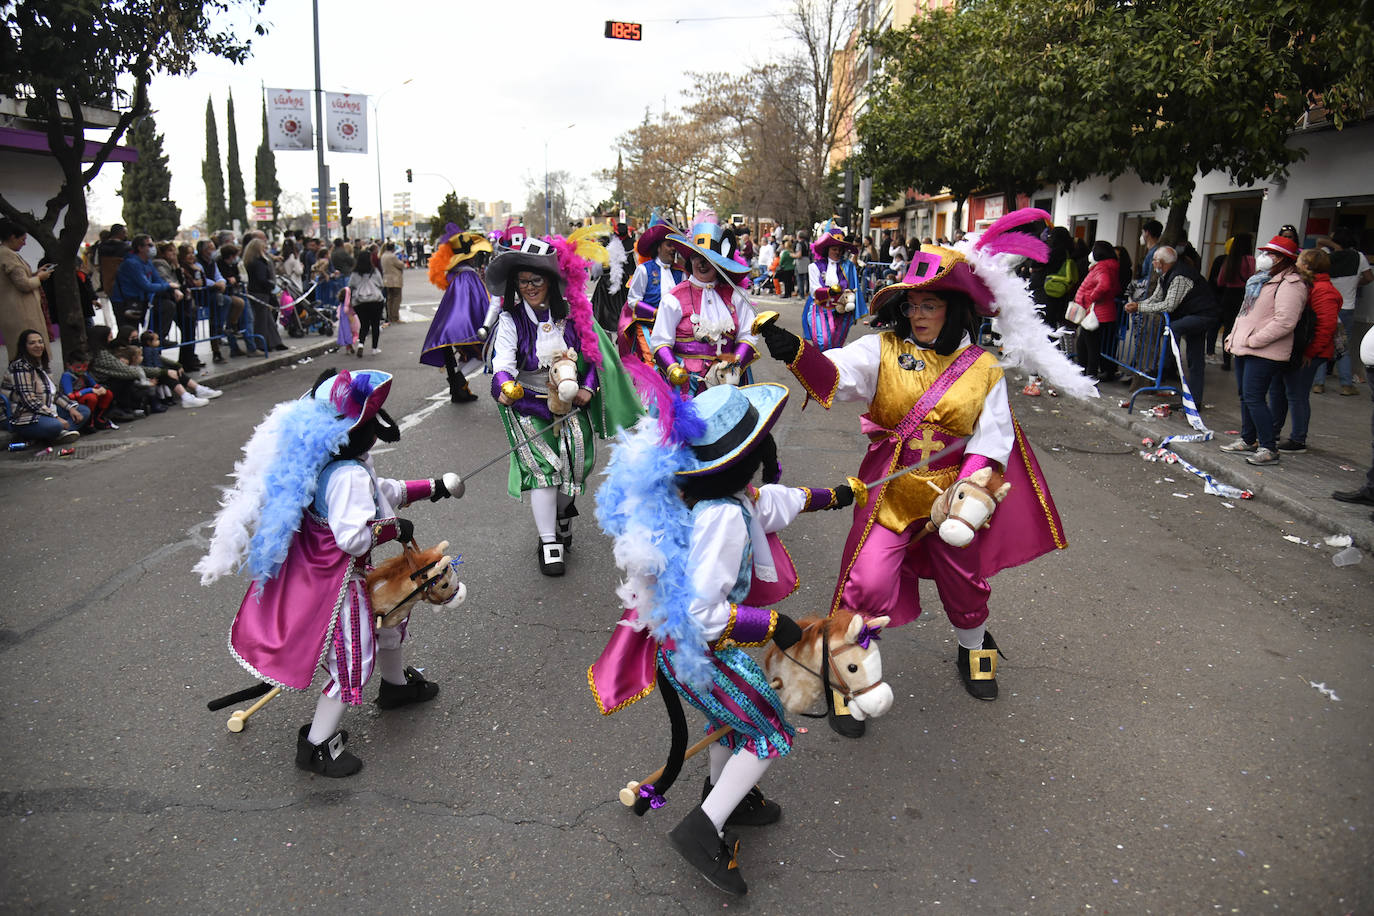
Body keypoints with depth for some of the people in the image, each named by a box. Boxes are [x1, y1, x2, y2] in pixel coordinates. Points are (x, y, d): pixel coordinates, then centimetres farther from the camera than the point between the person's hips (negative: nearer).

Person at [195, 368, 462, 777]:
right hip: (339, 580, -11)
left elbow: (381, 491, 17)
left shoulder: (335, 463, 2)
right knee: (353, 661, 1)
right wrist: (395, 528, -20)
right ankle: (317, 744, 15)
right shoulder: (349, 476, -30)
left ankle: (396, 685, 52)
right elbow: (355, 537, -36)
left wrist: (430, 488, 21)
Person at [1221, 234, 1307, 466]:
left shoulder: (1290, 285, -15)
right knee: (1245, 396, 16)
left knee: (1254, 398, -13)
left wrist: (1254, 340, -21)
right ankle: (1248, 440, 28)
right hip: (1244, 348, 10)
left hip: (1264, 353, -10)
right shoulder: (1265, 279, 19)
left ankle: (1269, 449, -7)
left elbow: (1285, 322, -25)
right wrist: (1234, 337, 16)